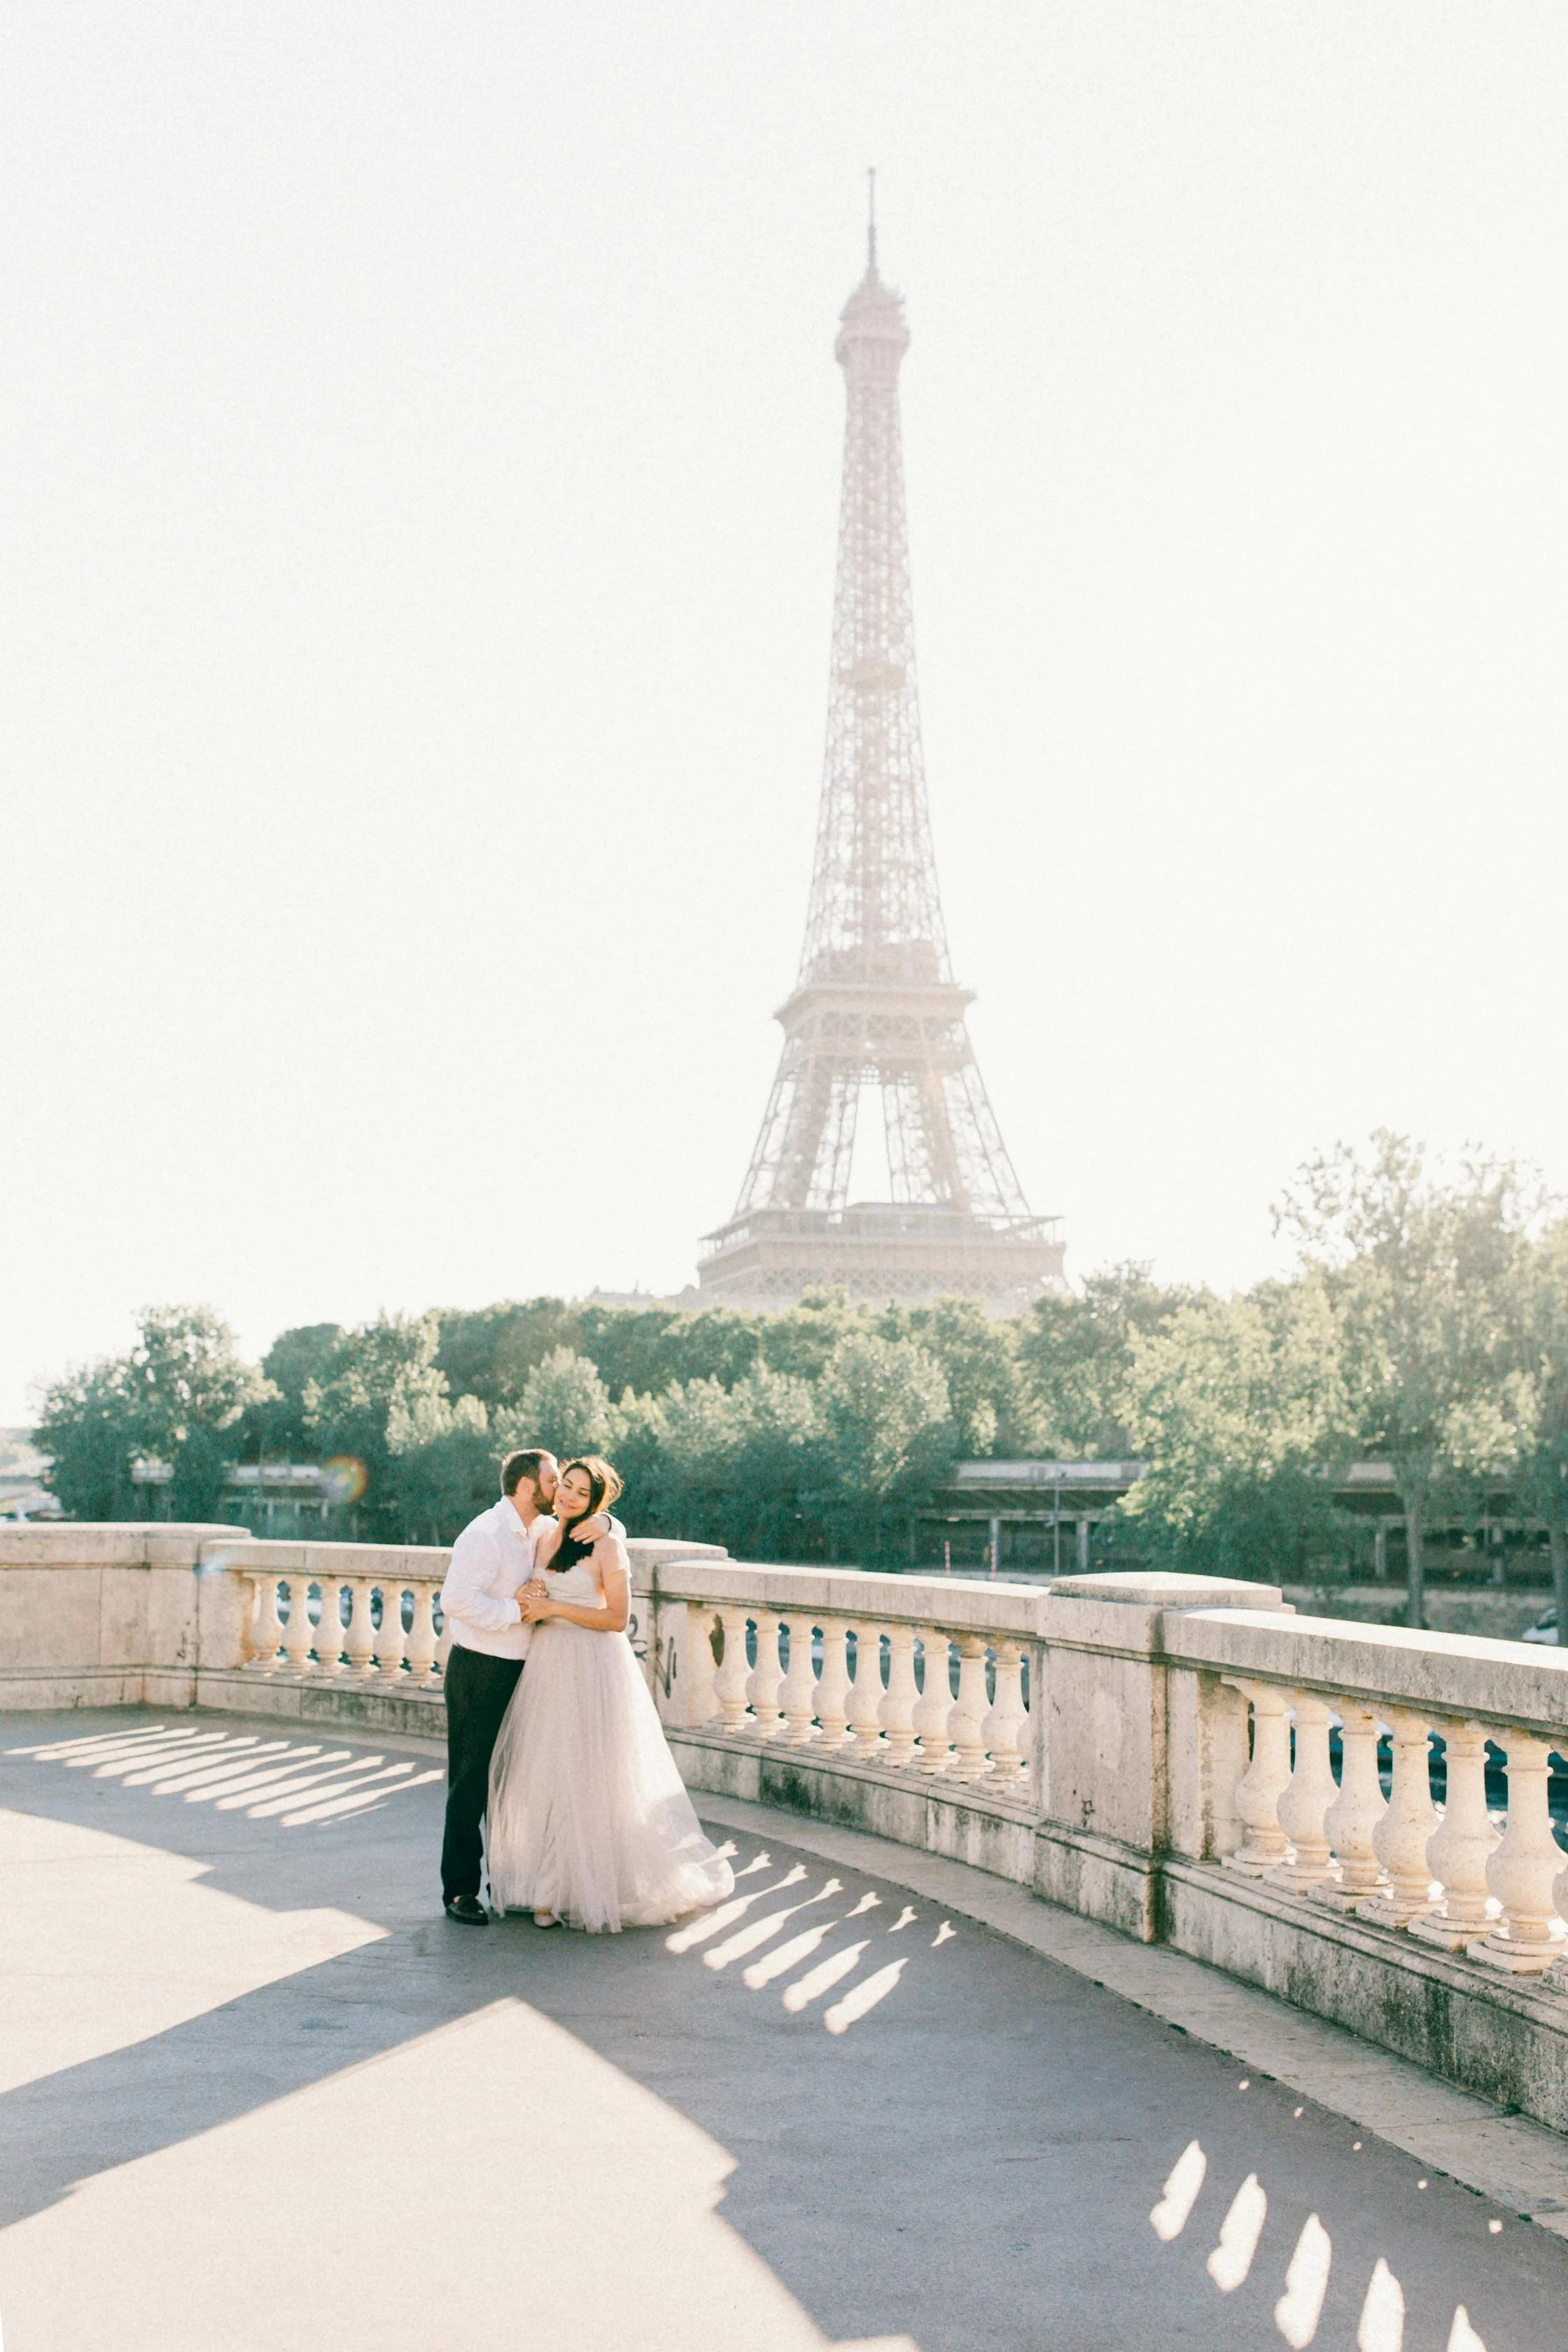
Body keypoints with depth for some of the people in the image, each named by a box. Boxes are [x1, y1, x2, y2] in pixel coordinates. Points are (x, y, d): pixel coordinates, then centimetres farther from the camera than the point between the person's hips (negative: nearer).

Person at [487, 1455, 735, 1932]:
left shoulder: (606, 1544, -9)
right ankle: (550, 1888, 13)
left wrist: (555, 1607, -16)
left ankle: (597, 1886, 7)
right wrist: (530, 1599, -3)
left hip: (593, 1669, -6)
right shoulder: (545, 1540, 11)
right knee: (544, 1772, 6)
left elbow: (617, 1619, -13)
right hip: (547, 1665, 6)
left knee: (588, 1774, -3)